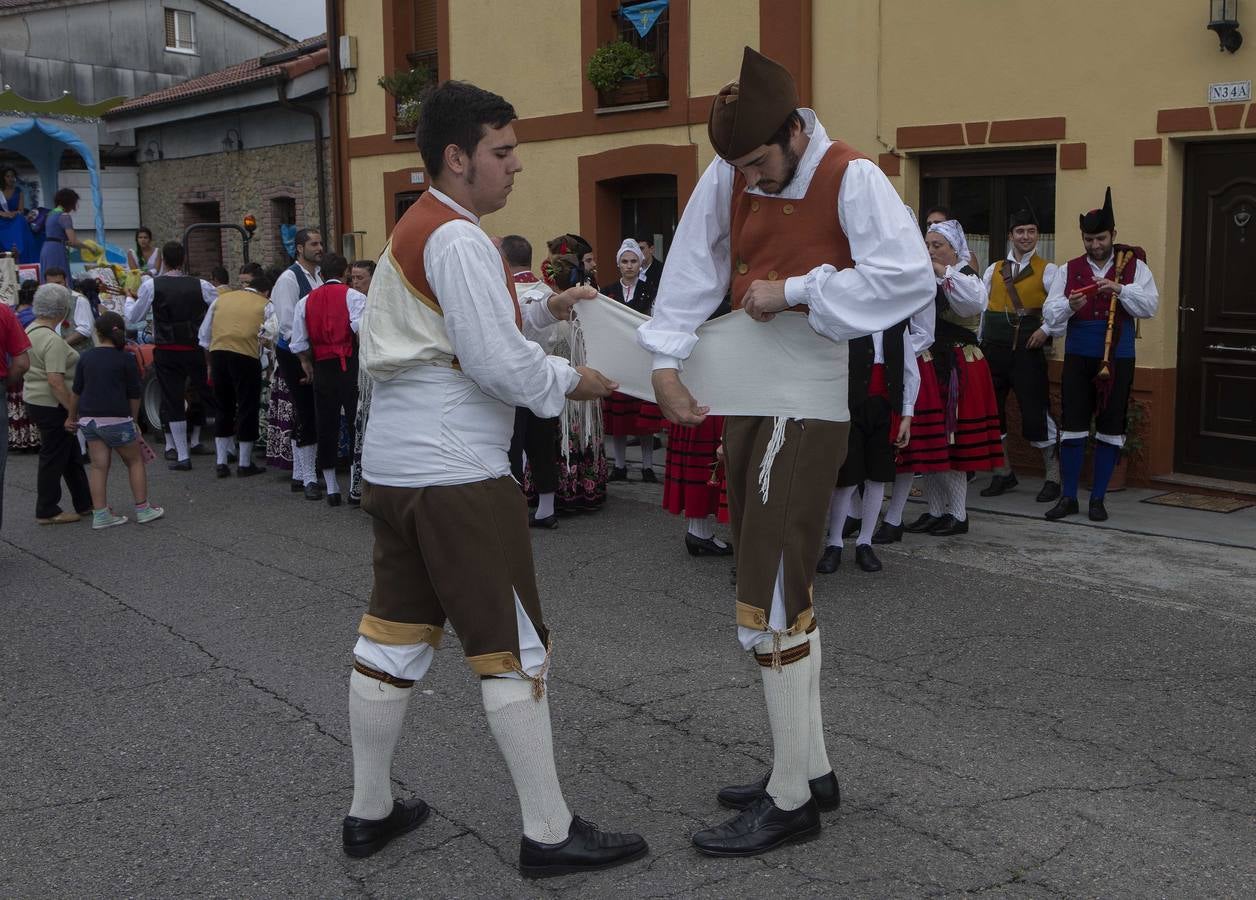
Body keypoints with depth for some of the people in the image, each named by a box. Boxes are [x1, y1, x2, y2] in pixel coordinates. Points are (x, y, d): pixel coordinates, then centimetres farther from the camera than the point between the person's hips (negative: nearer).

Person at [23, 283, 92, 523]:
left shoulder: (31, 330, 9)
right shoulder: (53, 341, -22)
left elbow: (26, 368, 18)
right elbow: (55, 381, -27)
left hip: (35, 401, 10)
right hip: (52, 405, -10)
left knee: (70, 453, 17)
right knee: (54, 458, 1)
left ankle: (85, 503, 25)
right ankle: (47, 512, 10)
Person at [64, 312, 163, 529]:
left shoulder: (86, 357, 6)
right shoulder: (126, 359, -4)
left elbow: (76, 391, 12)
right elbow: (134, 395, -2)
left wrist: (71, 416, 23)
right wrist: (134, 420, 10)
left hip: (88, 419, 4)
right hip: (115, 419, -4)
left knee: (99, 466, 7)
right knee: (135, 461, 10)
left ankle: (100, 514, 7)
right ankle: (143, 509, 11)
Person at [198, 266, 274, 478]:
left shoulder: (221, 299, 20)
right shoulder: (265, 305, 10)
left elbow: (204, 335, 21)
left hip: (218, 353, 4)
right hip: (246, 356, -4)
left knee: (224, 409, 17)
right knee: (247, 409, 8)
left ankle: (222, 463, 18)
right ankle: (245, 464, 13)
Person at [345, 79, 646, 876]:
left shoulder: (412, 233, 17)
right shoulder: (460, 240, -14)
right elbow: (497, 363, -18)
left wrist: (547, 308, 14)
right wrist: (570, 382, -3)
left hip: (393, 467, 10)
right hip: (455, 475, -10)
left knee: (394, 637, 15)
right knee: (514, 648, -2)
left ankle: (370, 811, 26)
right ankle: (549, 833, 7)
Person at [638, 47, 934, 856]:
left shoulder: (850, 177, -15)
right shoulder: (729, 176, 2)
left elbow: (911, 278, -26)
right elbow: (694, 269, -3)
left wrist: (793, 290, -22)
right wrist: (667, 363, -15)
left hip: (808, 402, -8)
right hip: (745, 395, 8)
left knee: (771, 599, -10)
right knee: (781, 588, 14)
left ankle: (791, 800, 2)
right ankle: (811, 768, 28)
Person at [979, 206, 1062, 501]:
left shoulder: (1047, 271, 0)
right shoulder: (993, 270, 13)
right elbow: (981, 307, 11)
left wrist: (1047, 330, -14)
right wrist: (981, 340, 2)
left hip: (1028, 350, -5)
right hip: (993, 349, 5)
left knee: (1036, 412, -4)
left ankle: (1053, 477, 8)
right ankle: (1003, 473, 23)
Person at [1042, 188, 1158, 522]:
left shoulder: (1134, 266, 3)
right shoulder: (1068, 269, 6)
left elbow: (1150, 306, -7)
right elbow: (1049, 314, -1)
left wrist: (1121, 289, -21)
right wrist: (1068, 305, -22)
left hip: (1117, 358, -1)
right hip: (1078, 356, 1)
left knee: (1110, 429, 5)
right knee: (1072, 426, 2)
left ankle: (1098, 498, 15)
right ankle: (1068, 497, 12)